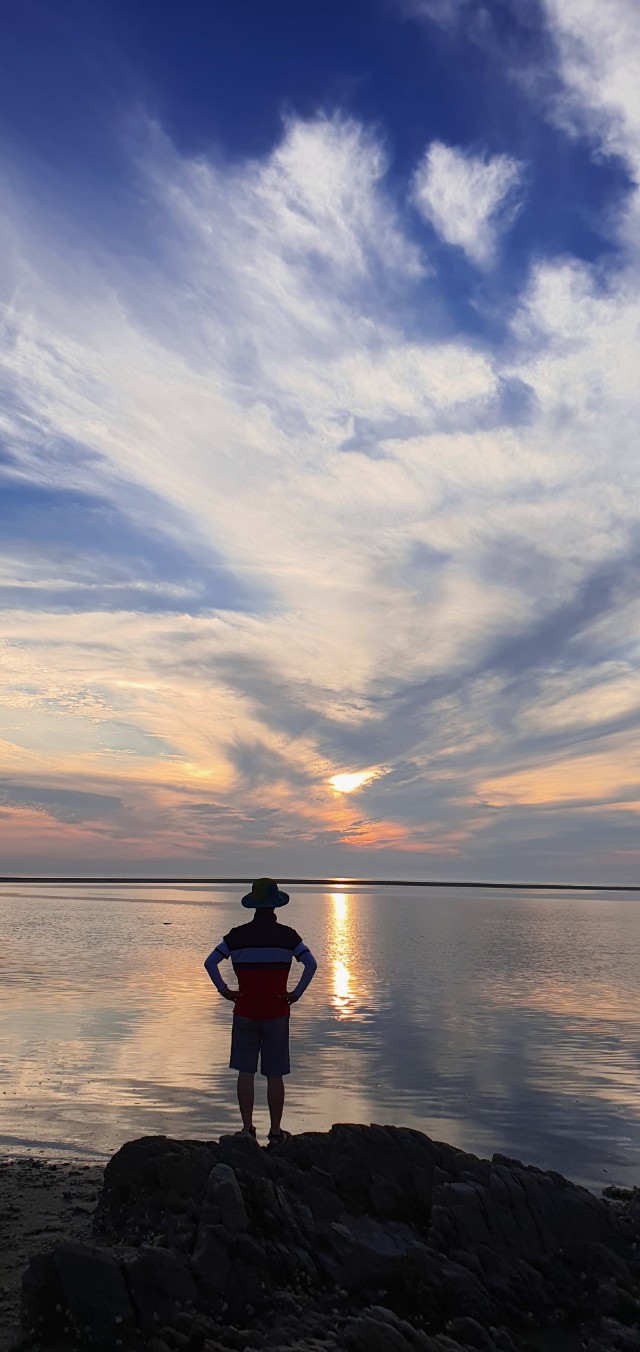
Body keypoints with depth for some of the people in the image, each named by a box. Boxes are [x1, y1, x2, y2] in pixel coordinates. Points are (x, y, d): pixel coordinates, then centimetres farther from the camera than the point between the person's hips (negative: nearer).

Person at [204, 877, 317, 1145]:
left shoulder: (237, 934, -1)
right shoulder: (286, 935, -5)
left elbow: (210, 962, -4)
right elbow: (311, 964, -14)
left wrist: (224, 990, 2)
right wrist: (297, 993, -7)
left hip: (245, 1012, 1)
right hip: (277, 1013, -1)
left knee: (245, 1072, 10)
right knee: (274, 1075, 7)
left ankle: (247, 1128, 15)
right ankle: (275, 1131, 14)